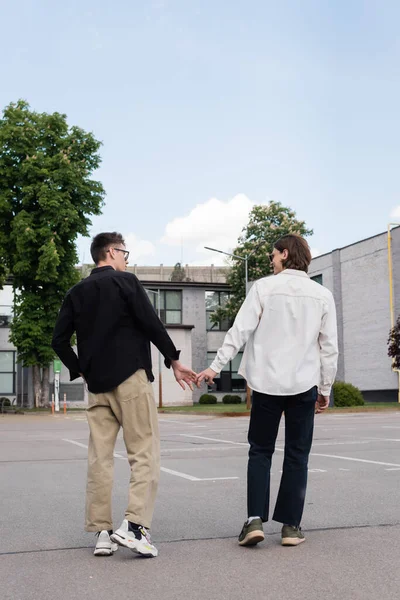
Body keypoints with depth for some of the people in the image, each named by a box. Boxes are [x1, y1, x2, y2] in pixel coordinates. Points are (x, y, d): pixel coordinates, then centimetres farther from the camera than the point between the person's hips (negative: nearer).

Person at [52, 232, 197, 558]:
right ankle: (135, 525, -13)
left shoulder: (77, 292, 13)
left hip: (97, 384, 6)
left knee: (99, 456, 8)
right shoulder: (125, 280, -2)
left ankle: (102, 532, 8)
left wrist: (81, 371, 16)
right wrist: (174, 361, -3)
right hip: (130, 376, -5)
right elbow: (150, 323, -11)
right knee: (145, 452, -2)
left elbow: (60, 340, 8)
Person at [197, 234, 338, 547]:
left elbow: (240, 330, -8)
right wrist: (325, 388, 13)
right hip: (304, 385, 1)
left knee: (260, 452, 10)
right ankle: (291, 525, 10)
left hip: (267, 383, -1)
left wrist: (216, 366, -4)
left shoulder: (264, 287, -2)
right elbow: (329, 347, 5)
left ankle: (255, 519, 0)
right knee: (297, 455, 10)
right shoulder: (322, 295, 4)